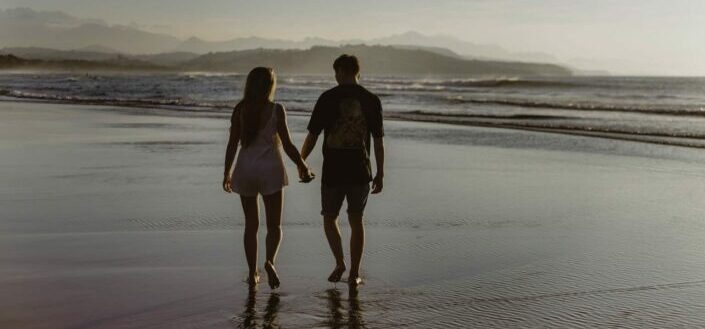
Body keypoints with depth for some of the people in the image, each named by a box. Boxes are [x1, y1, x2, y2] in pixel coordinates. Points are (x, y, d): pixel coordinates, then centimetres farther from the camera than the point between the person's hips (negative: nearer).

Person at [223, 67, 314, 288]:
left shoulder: (240, 110, 1)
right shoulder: (276, 110, -7)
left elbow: (232, 143, 2)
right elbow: (287, 145, -7)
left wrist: (227, 172, 12)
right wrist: (302, 166, 5)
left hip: (245, 169, 3)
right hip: (270, 169, -3)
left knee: (251, 224, 12)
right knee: (274, 224, 5)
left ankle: (252, 273, 14)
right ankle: (270, 261, -19)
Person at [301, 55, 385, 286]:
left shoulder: (327, 98, -5)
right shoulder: (372, 100, 0)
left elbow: (312, 136, -3)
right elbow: (378, 141, 1)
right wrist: (380, 174, 8)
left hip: (333, 171, -2)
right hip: (360, 171, 2)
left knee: (329, 218, 17)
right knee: (356, 221, 11)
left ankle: (340, 264, 8)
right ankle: (354, 274, 12)